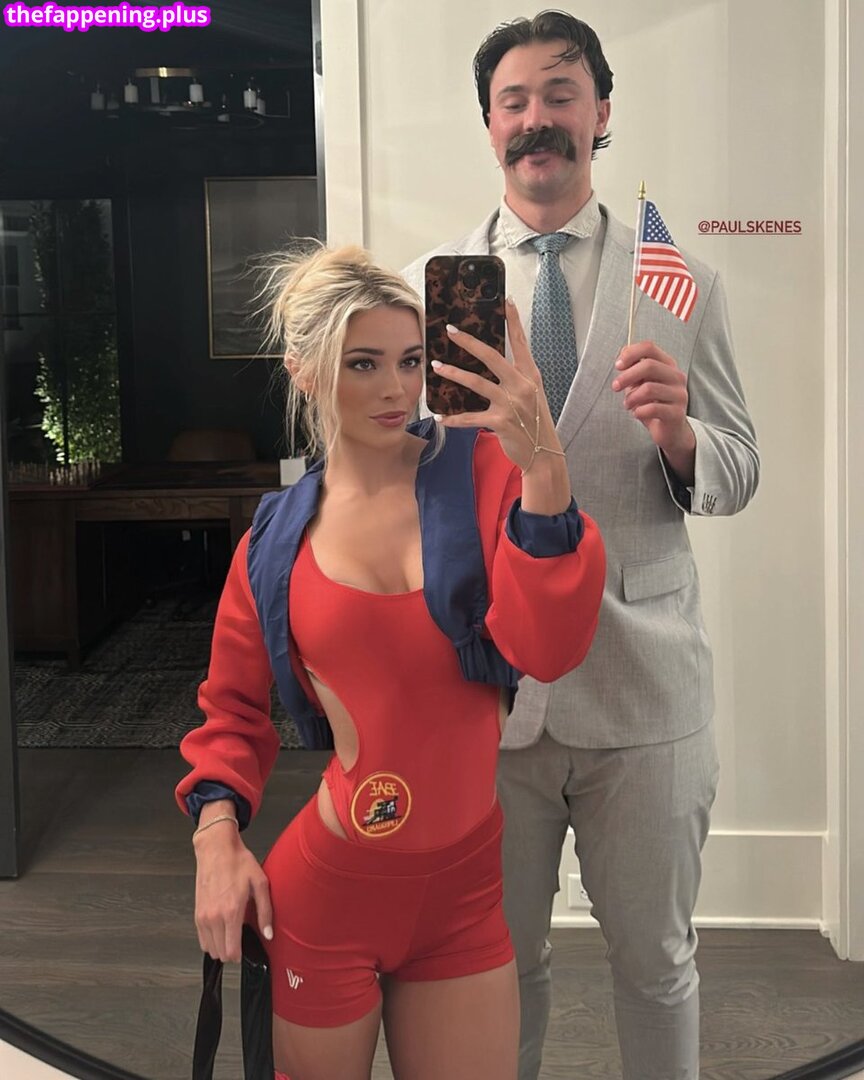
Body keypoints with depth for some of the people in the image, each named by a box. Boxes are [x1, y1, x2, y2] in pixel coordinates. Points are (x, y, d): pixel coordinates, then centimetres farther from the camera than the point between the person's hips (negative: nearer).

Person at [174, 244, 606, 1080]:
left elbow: (544, 650, -20)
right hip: (324, 892, 0)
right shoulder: (277, 538, -2)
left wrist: (542, 464, -31)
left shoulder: (480, 469, -7)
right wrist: (217, 835, -4)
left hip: (465, 887, 0)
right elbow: (232, 705, 10)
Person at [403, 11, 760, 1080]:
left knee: (656, 957, 15)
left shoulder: (683, 286, 2)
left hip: (641, 681, 0)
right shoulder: (426, 286, 3)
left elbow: (736, 473, 2)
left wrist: (679, 435, -19)